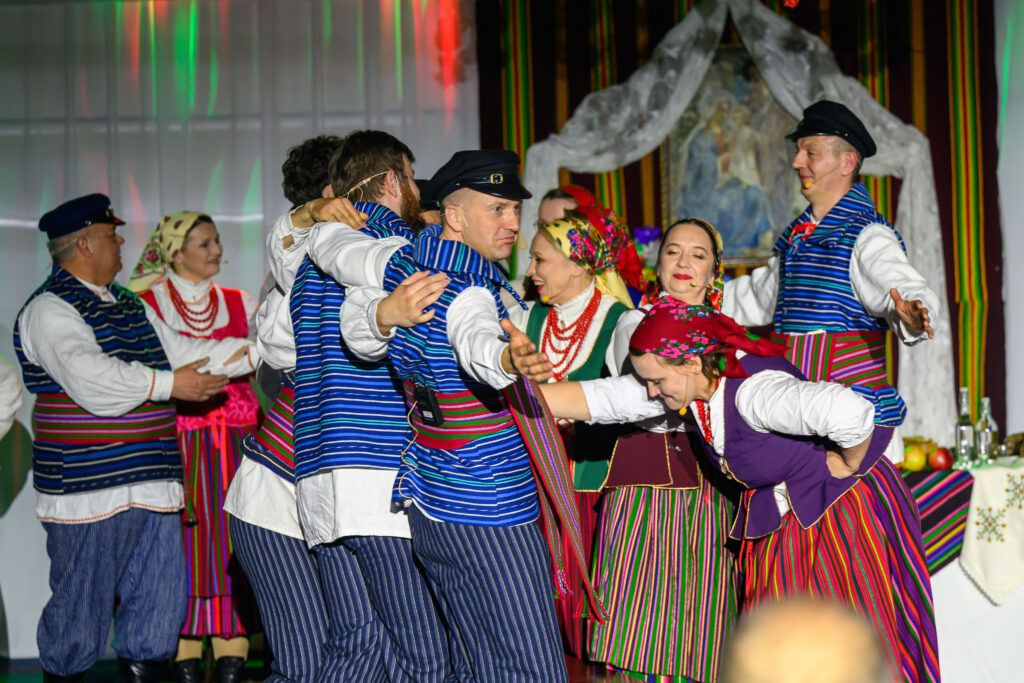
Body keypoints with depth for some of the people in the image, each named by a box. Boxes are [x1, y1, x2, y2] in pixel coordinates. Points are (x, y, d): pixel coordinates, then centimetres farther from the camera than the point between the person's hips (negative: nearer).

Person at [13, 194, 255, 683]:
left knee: (159, 611, 8)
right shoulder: (49, 309, -8)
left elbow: (183, 353, 23)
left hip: (151, 486, 8)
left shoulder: (128, 306, 21)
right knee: (80, 613, 0)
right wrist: (170, 385, -19)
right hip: (89, 491, -8)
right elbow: (90, 377, -24)